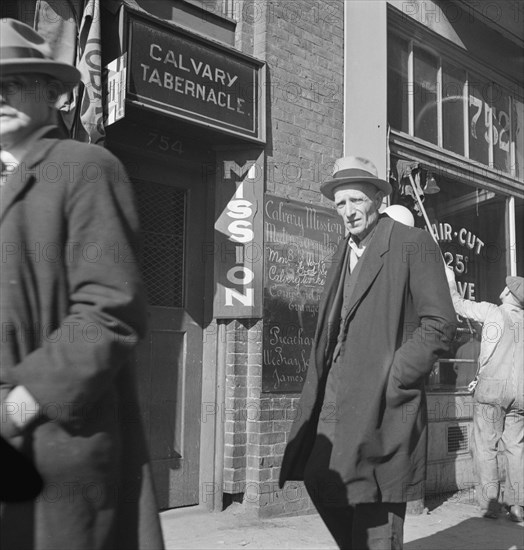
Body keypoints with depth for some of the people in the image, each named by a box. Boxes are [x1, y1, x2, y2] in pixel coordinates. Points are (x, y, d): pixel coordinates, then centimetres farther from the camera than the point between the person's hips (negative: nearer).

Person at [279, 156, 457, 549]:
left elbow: (440, 325, -11)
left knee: (375, 514, -2)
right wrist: (322, 382, 7)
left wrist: (390, 379, -15)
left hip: (382, 399, -7)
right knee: (321, 481, 9)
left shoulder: (413, 244, -7)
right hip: (337, 396, 7)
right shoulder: (344, 253, 16)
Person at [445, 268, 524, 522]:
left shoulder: (491, 311, 1)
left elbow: (459, 305, 11)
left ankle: (489, 502, -4)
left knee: (485, 446, 0)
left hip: (492, 387, -4)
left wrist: (450, 281, 25)